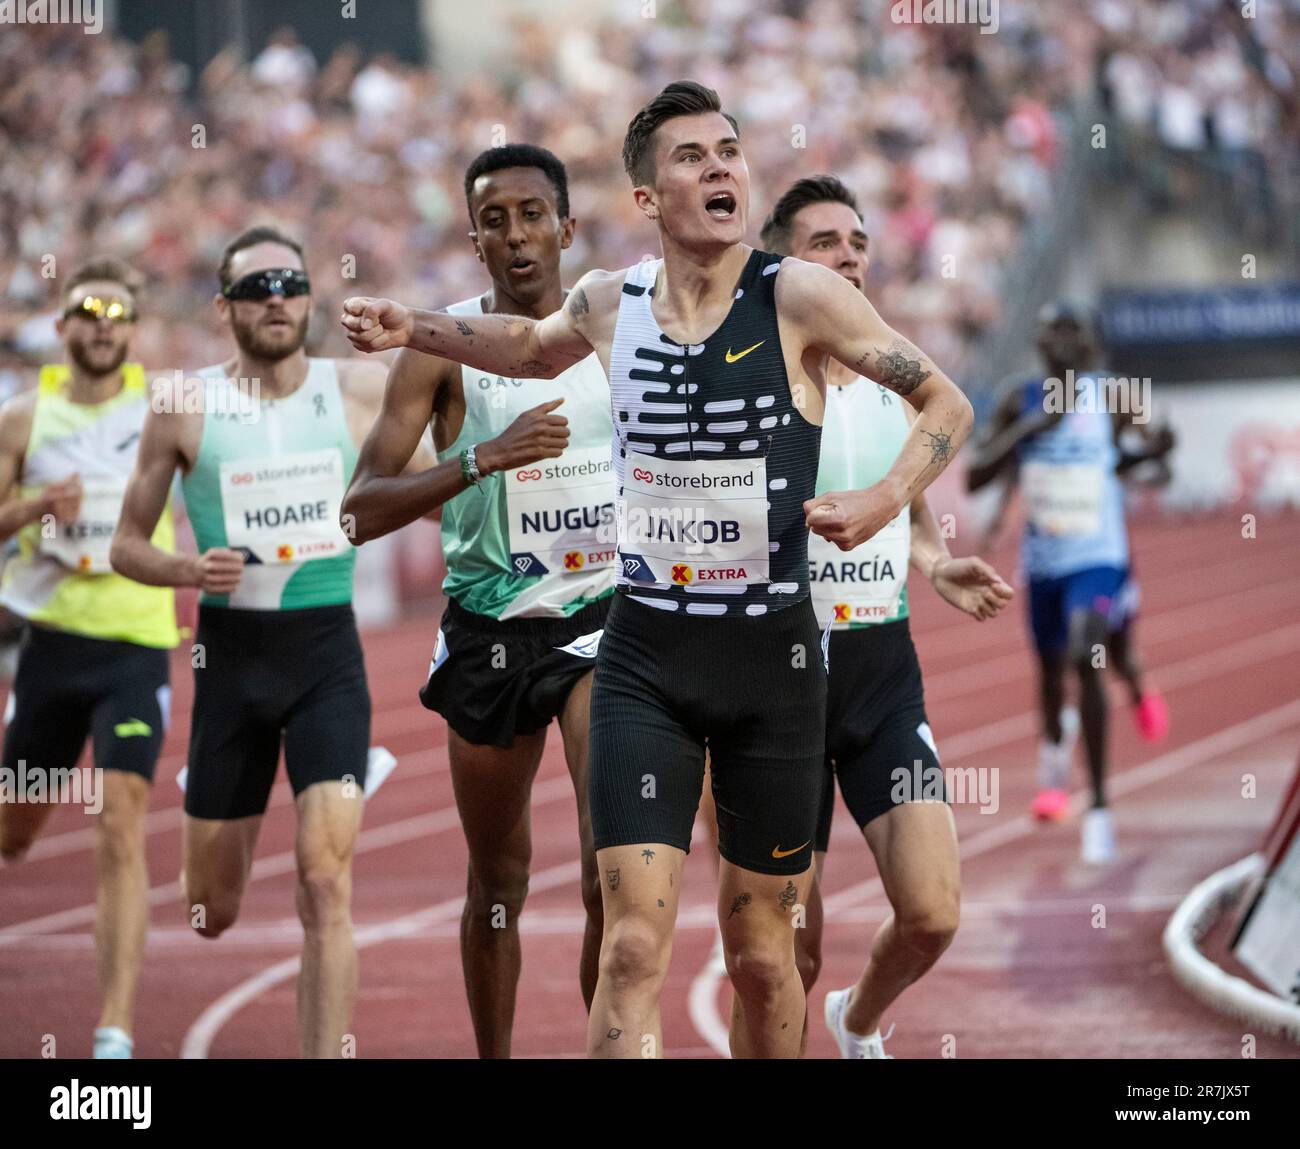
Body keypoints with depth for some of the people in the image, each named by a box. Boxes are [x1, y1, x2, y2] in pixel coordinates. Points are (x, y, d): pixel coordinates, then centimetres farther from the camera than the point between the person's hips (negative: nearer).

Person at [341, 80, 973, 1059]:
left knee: (762, 958, 9)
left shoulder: (799, 298, -11)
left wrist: (886, 500, -19)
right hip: (645, 656, 1)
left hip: (772, 653, -1)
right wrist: (413, 332, 15)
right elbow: (535, 347, 26)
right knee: (636, 946, -11)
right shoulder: (610, 305, 1)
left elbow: (948, 405, -3)